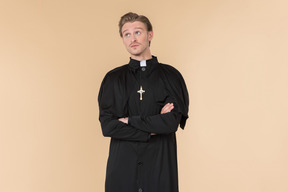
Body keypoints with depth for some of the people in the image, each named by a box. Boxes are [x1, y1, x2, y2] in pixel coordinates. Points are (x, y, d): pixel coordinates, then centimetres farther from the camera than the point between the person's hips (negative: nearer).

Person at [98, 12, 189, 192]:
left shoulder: (170, 75, 1)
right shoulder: (113, 78, 5)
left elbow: (172, 122, -10)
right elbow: (107, 126, -4)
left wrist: (129, 120, -7)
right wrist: (153, 129, -9)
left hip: (160, 163, -1)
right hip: (123, 163, 1)